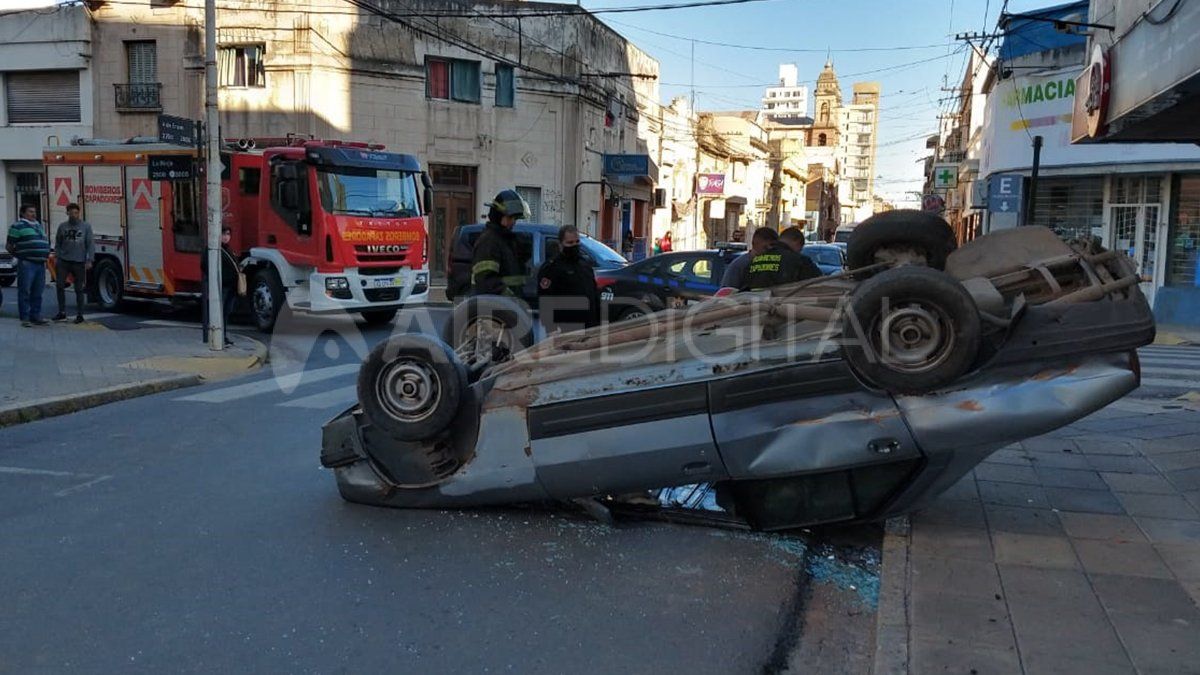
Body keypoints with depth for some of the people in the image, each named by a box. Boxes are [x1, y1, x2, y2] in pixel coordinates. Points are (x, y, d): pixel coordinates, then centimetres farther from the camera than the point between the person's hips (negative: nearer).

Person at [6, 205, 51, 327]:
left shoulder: (38, 225, 20)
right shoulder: (17, 226, -3)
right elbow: (9, 246, -3)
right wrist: (19, 255, -3)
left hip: (40, 263, 7)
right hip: (27, 264, -7)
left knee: (37, 293, 11)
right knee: (25, 292, -4)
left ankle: (36, 317, 18)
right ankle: (25, 318, -1)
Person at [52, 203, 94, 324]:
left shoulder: (86, 226, 2)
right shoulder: (62, 226, 7)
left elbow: (90, 244, 0)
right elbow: (58, 243, 12)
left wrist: (89, 260, -7)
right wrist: (56, 257, 2)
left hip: (79, 262, -2)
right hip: (64, 261, 2)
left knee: (79, 289, 3)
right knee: (59, 285, -4)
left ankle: (80, 314, 11)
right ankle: (62, 312, 8)